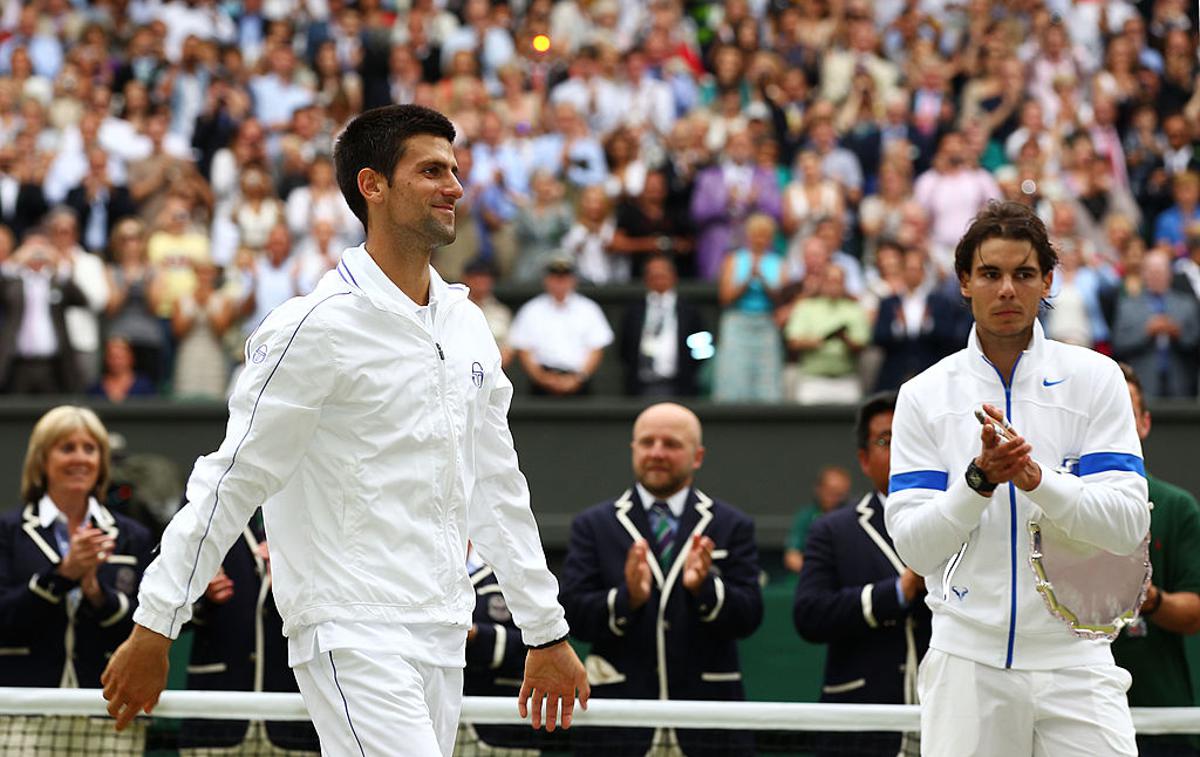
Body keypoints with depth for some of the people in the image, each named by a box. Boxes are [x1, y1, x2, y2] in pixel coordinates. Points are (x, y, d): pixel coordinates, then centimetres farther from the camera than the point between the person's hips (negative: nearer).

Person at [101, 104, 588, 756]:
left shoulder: (467, 324, 13)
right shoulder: (318, 325, -10)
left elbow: (496, 488, 20)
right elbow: (233, 482, -10)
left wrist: (547, 632, 19)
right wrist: (151, 629, -11)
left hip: (441, 637, 8)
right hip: (352, 637, -8)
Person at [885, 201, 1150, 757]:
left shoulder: (1095, 378, 2)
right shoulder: (923, 396, 4)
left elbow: (1128, 525, -6)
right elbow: (914, 547, -2)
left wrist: (1036, 479, -22)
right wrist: (979, 479, -18)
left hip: (1076, 663, 0)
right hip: (967, 663, 1)